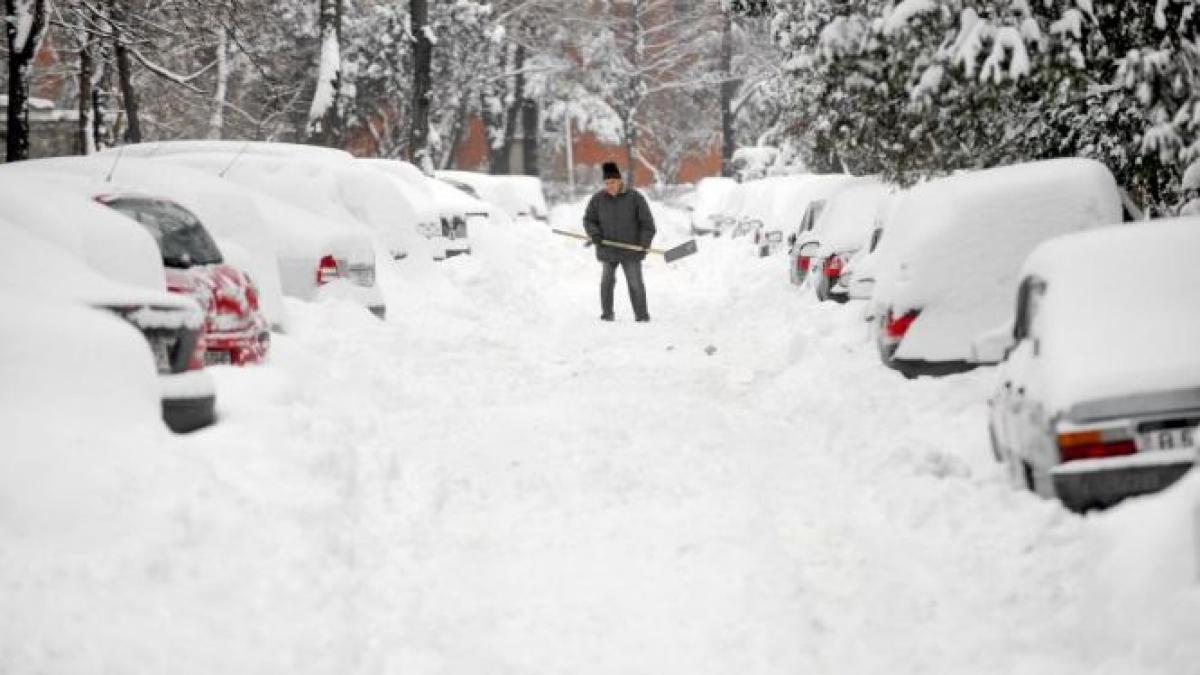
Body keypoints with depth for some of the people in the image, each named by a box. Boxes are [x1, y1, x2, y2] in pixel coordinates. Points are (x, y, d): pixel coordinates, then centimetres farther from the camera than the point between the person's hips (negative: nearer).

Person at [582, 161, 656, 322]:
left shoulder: (635, 197, -5)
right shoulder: (598, 199, -1)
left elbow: (647, 221, -2)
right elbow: (588, 220, 7)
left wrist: (645, 242, -11)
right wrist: (595, 235, -11)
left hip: (630, 249, -1)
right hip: (608, 248, 2)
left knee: (635, 282, -2)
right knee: (607, 280, 1)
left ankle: (641, 314, 6)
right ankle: (607, 313, 14)